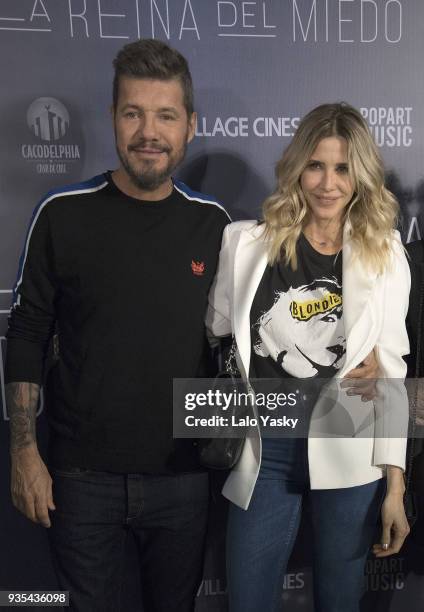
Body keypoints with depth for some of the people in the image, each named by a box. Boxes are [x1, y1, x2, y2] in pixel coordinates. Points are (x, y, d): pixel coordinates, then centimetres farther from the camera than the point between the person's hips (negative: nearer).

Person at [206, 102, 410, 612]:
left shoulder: (385, 256, 0)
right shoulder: (245, 243, -2)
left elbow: (391, 370, 2)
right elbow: (210, 335, 7)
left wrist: (395, 483, 0)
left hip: (347, 456, 1)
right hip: (264, 454, 0)